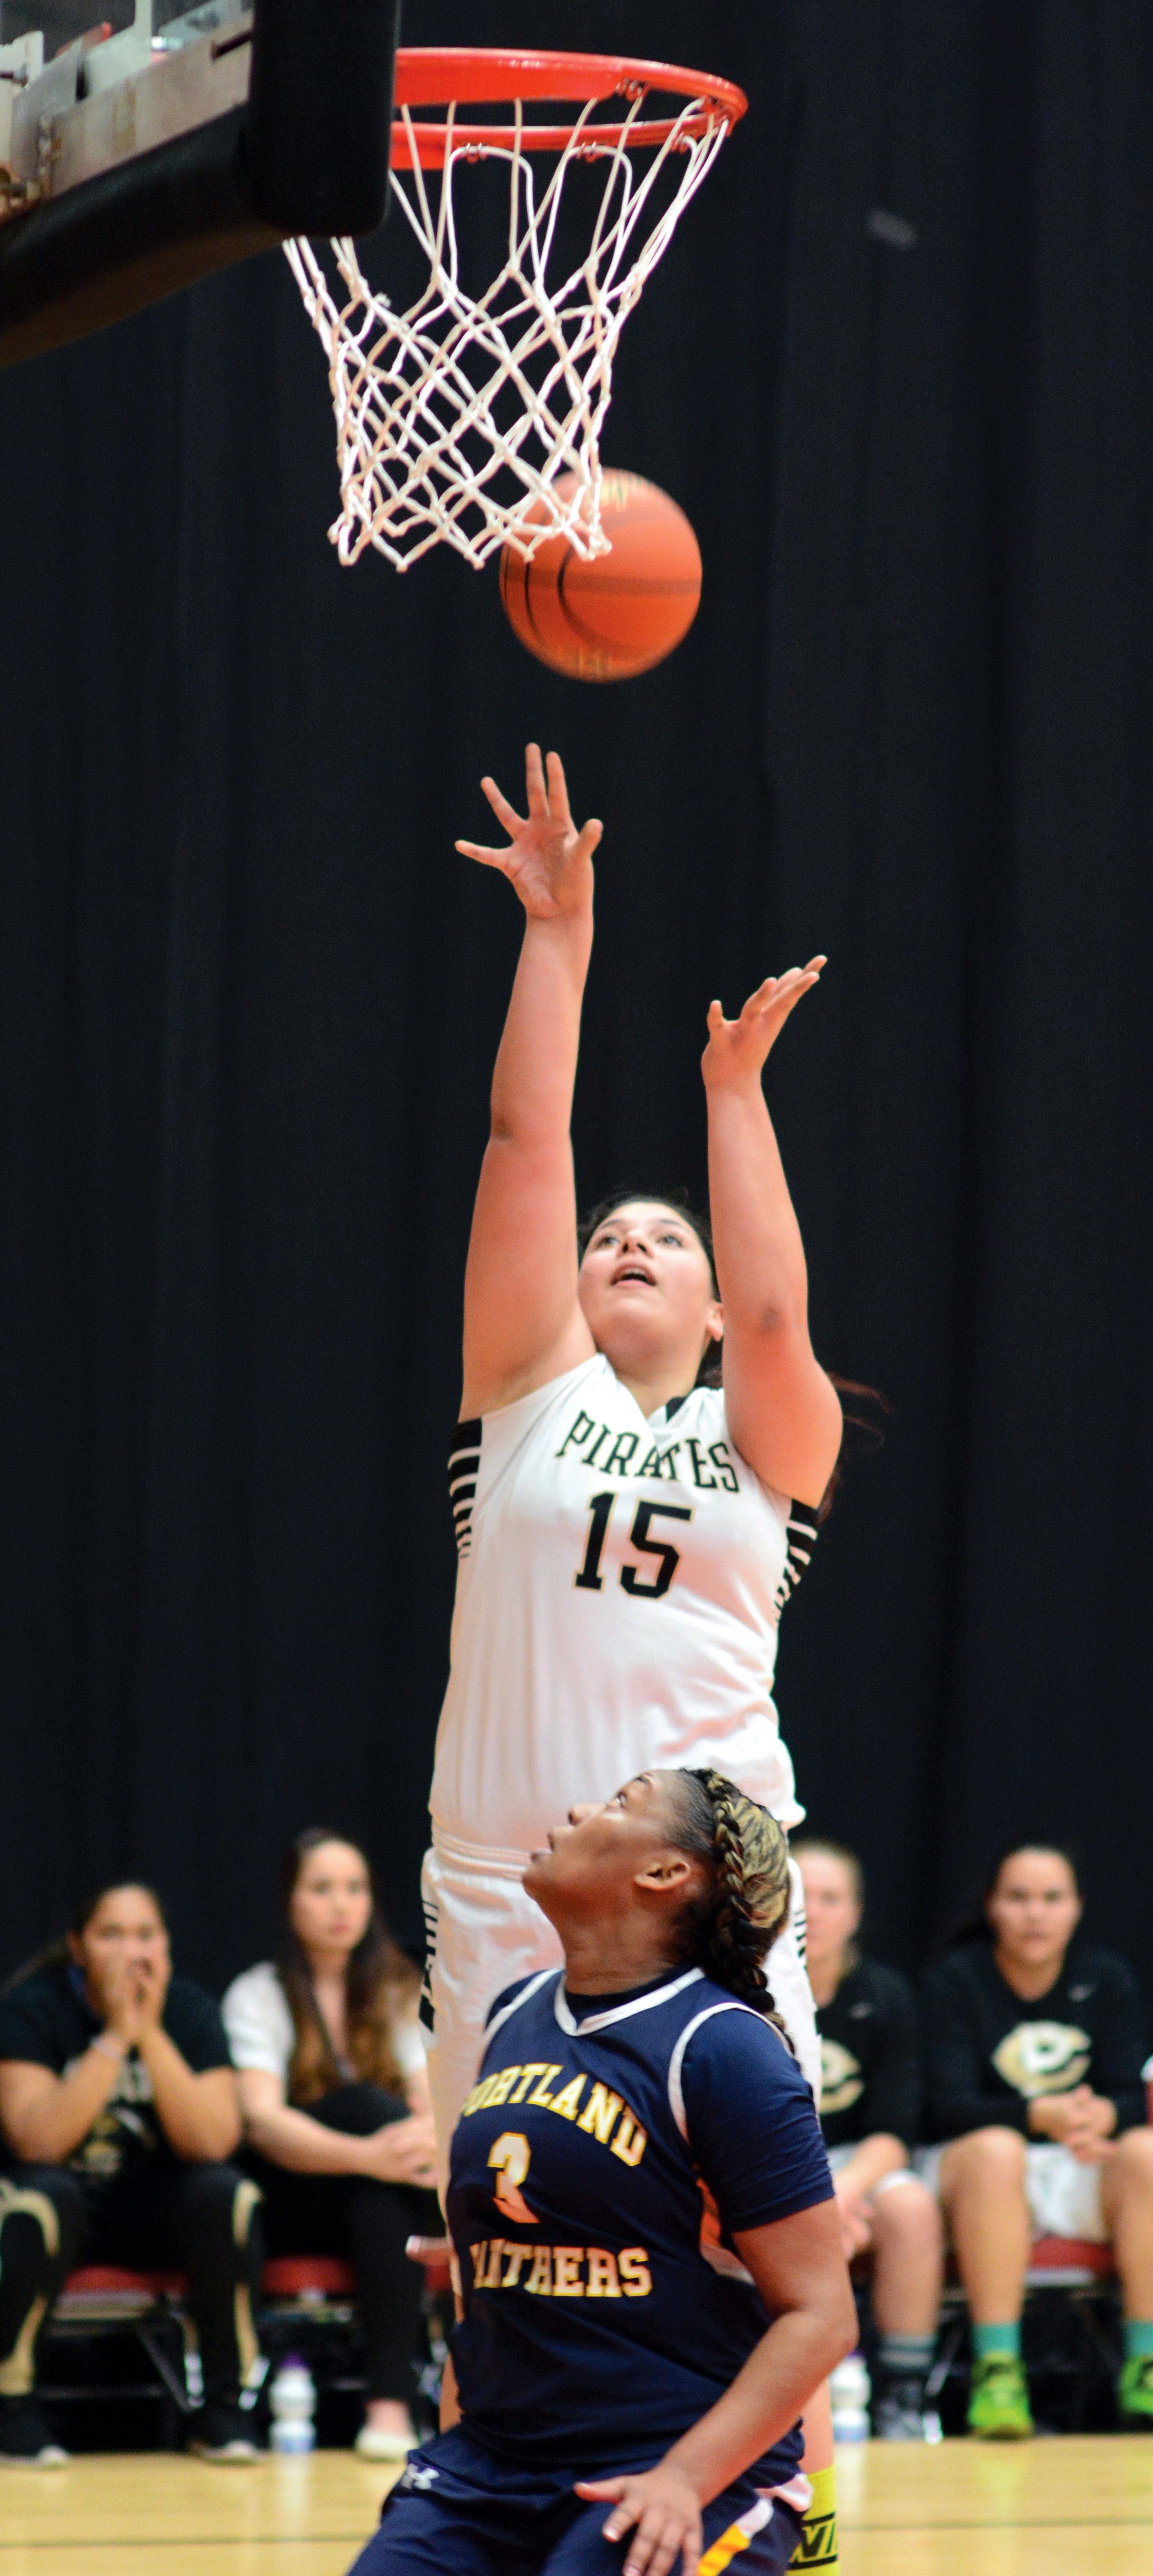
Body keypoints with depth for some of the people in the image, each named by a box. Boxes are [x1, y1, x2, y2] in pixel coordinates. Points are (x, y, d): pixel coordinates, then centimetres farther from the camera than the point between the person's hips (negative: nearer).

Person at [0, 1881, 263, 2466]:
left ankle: (223, 2408, -16)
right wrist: (116, 2036, -30)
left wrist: (153, 2035, -27)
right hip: (60, 2202, -3)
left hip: (148, 2210, 3)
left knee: (226, 2194, -27)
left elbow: (213, 2143, -18)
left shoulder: (190, 2011, -5)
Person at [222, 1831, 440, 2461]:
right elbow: (263, 2121, -17)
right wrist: (367, 2154, -34)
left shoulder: (399, 1993, 11)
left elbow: (433, 2101, -4)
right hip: (286, 2205, -3)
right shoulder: (257, 1997, -1)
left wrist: (430, 2135, -30)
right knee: (371, 2103, -29)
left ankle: (389, 2403, -42)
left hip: (374, 2200, 3)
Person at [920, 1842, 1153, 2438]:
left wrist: (1100, 2117, -29)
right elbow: (952, 2107, -12)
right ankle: (996, 2369, -41)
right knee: (995, 2148, -37)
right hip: (972, 2166, -3)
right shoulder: (955, 1980, -1)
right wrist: (1043, 2116, -30)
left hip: (1085, 2170, 3)